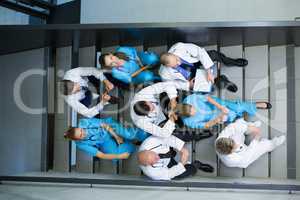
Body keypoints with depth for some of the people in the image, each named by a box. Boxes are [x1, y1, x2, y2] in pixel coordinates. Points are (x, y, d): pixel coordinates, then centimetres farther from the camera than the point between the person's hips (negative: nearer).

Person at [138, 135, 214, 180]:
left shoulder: (151, 141, -39)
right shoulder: (150, 172, -40)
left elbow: (168, 137, -23)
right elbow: (168, 174, -27)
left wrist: (183, 149, -29)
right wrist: (181, 164, -30)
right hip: (165, 168, -4)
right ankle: (196, 165, 14)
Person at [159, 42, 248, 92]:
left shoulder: (179, 47, -36)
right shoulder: (165, 74, -33)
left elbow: (200, 51, -30)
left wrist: (209, 72, -33)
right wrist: (188, 84, -25)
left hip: (195, 60, 2)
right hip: (190, 77, -2)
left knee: (214, 54, -19)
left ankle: (233, 62, 12)